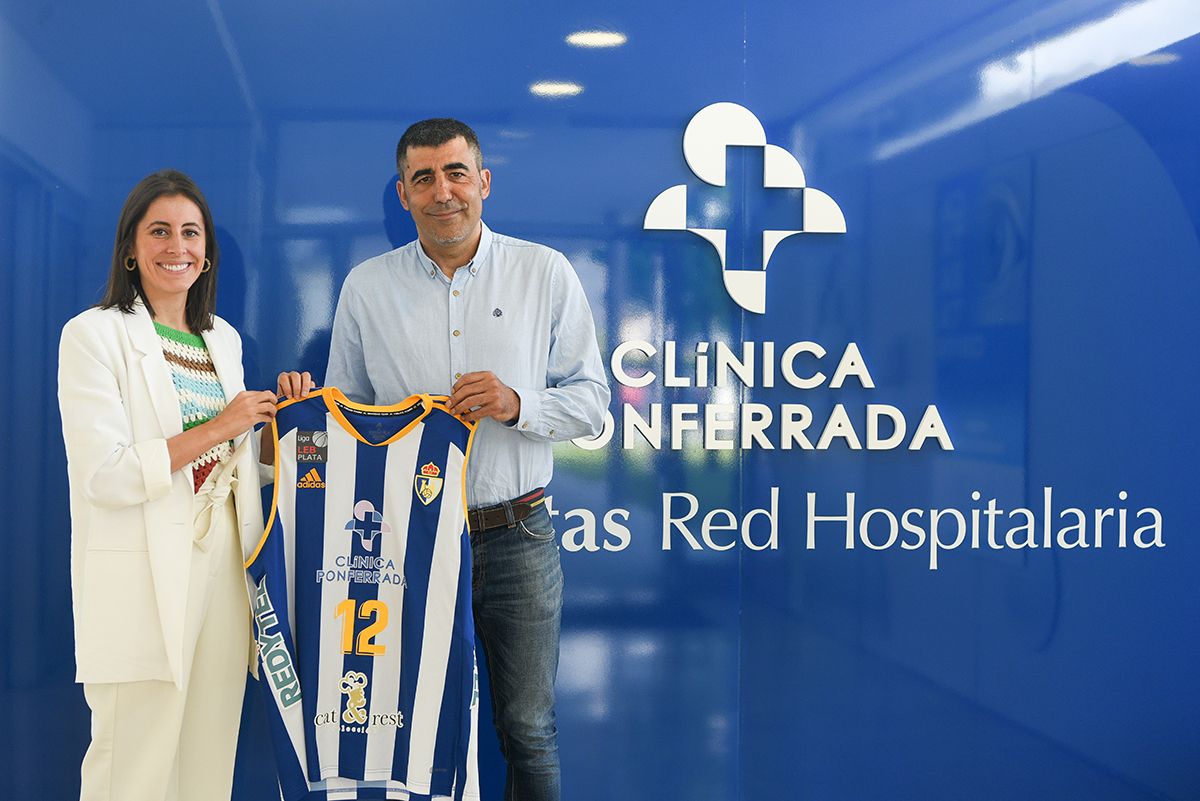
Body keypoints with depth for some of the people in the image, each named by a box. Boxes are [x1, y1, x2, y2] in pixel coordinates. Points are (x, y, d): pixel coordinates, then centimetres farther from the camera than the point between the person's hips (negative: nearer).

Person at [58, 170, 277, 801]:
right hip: (142, 578, -6)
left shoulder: (224, 339, 15)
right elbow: (104, 476, -15)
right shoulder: (94, 334, -5)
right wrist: (220, 428, -12)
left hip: (223, 573, 6)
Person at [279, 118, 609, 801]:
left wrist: (518, 405, -15)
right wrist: (307, 405, -9)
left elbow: (591, 400, 2)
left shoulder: (546, 274, 2)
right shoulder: (366, 287, 6)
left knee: (530, 729, 5)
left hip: (517, 535, -1)